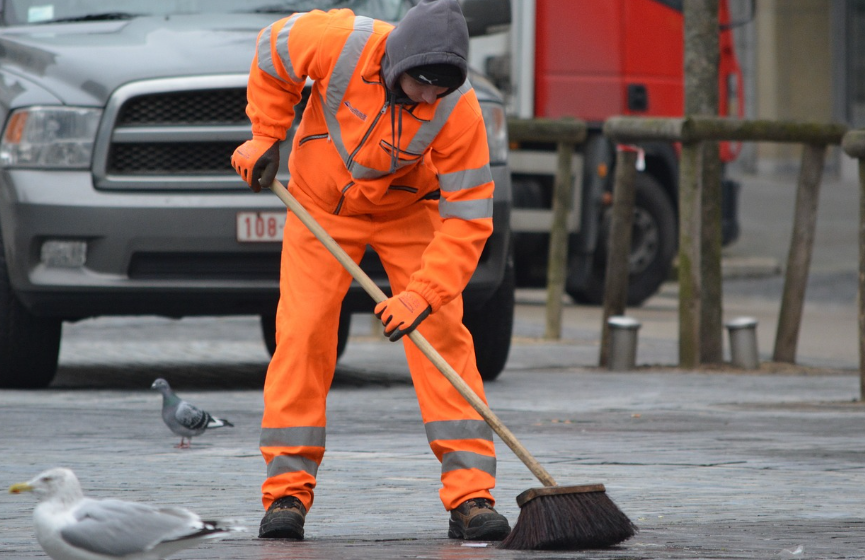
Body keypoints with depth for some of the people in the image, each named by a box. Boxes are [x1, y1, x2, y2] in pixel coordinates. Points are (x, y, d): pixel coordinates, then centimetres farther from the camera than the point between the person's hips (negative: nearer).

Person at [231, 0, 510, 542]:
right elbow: (273, 51, -7)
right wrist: (266, 135, -6)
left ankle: (470, 495, -11)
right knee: (302, 334, -10)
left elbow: (467, 217, -28)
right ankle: (287, 491, -3)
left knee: (443, 334, -12)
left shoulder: (458, 109, -31)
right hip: (320, 204, 0)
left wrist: (421, 295, -36)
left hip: (407, 210, 0)